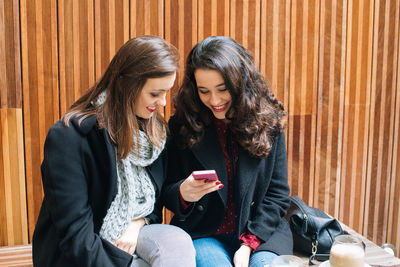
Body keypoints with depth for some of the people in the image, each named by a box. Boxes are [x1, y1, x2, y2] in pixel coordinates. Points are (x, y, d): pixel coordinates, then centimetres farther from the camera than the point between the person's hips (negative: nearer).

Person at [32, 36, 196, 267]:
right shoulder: (69, 137, -18)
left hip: (133, 234, 6)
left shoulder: (156, 130, 2)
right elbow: (75, 232, -20)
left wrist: (138, 223, -9)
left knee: (178, 241, -25)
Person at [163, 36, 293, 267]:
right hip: (203, 235, 0)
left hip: (260, 232, 1)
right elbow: (167, 194, 4)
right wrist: (183, 194, -20)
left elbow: (278, 194, 1)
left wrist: (248, 244, -9)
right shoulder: (182, 126, -2)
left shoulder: (269, 122, -1)